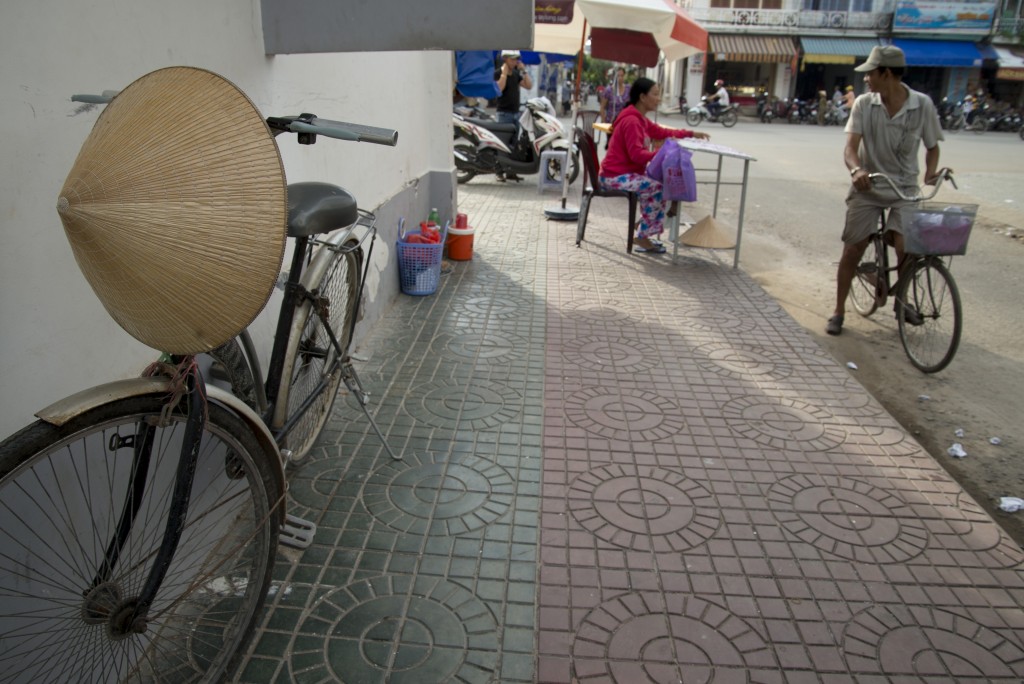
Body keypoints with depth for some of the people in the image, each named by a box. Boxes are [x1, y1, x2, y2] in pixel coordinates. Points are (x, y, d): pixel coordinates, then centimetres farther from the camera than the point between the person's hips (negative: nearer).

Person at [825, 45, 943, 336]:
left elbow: (932, 147, 4)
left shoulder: (922, 105, -7)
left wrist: (930, 172, -15)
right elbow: (850, 146, -15)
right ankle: (839, 311, 13)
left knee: (905, 246, -16)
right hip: (867, 186, 1)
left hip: (905, 188, 0)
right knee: (853, 248, -2)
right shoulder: (864, 104, -7)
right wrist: (856, 169, -36)